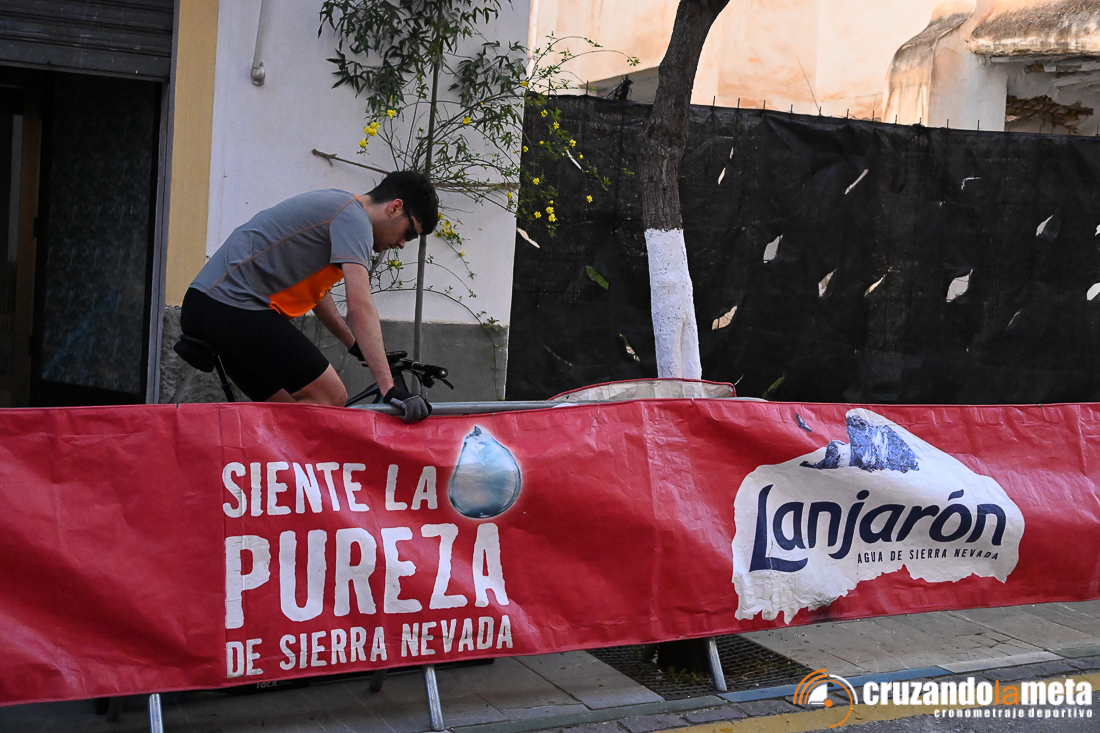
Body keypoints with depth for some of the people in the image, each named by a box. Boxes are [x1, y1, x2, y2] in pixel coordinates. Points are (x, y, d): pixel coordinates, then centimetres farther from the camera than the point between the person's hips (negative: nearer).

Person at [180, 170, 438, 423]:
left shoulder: (334, 205, 21)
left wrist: (356, 346, 31)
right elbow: (360, 309, -21)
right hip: (235, 305, -11)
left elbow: (314, 289, 29)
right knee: (331, 398, -11)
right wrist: (390, 389, -26)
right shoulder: (354, 218, -10)